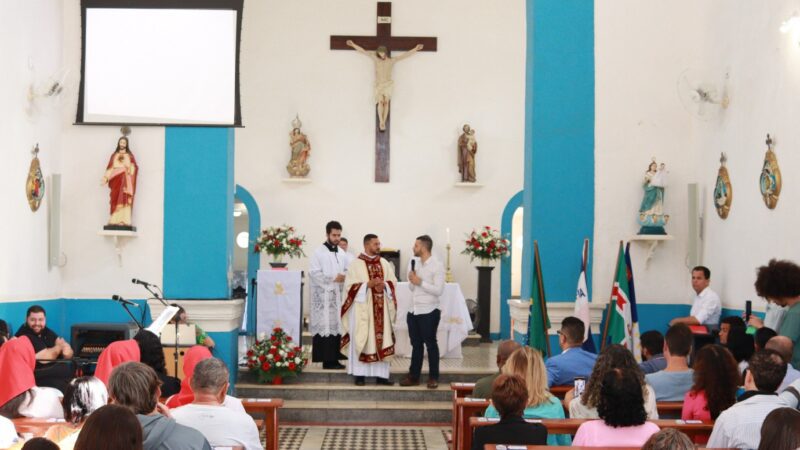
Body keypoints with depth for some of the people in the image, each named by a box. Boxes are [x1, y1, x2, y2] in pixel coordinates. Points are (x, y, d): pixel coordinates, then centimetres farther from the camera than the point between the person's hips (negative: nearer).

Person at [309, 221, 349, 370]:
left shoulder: (342, 254, 14)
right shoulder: (318, 252, -5)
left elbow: (347, 271, 19)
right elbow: (313, 273, -13)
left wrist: (344, 277, -5)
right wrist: (333, 278, -16)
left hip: (338, 294, 6)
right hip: (323, 295, -6)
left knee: (337, 325, 4)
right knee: (325, 326, -8)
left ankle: (334, 358, 7)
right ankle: (327, 359, -7)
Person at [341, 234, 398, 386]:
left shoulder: (384, 263, 10)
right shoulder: (356, 264, -4)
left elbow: (393, 281, 12)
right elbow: (349, 285, -9)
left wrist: (384, 285, -10)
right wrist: (368, 284, -19)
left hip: (381, 308, 4)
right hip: (362, 308, -4)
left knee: (381, 339, 3)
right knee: (361, 340, -1)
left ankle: (381, 375, 6)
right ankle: (359, 374, 5)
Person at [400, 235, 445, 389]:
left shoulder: (437, 265, -10)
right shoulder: (415, 263, 10)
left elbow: (438, 290, -16)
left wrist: (420, 282, -18)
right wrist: (412, 281, -6)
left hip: (429, 312, -6)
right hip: (413, 311, 6)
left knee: (430, 344, 3)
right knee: (416, 345, 12)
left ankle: (433, 378, 12)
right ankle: (413, 376, 18)